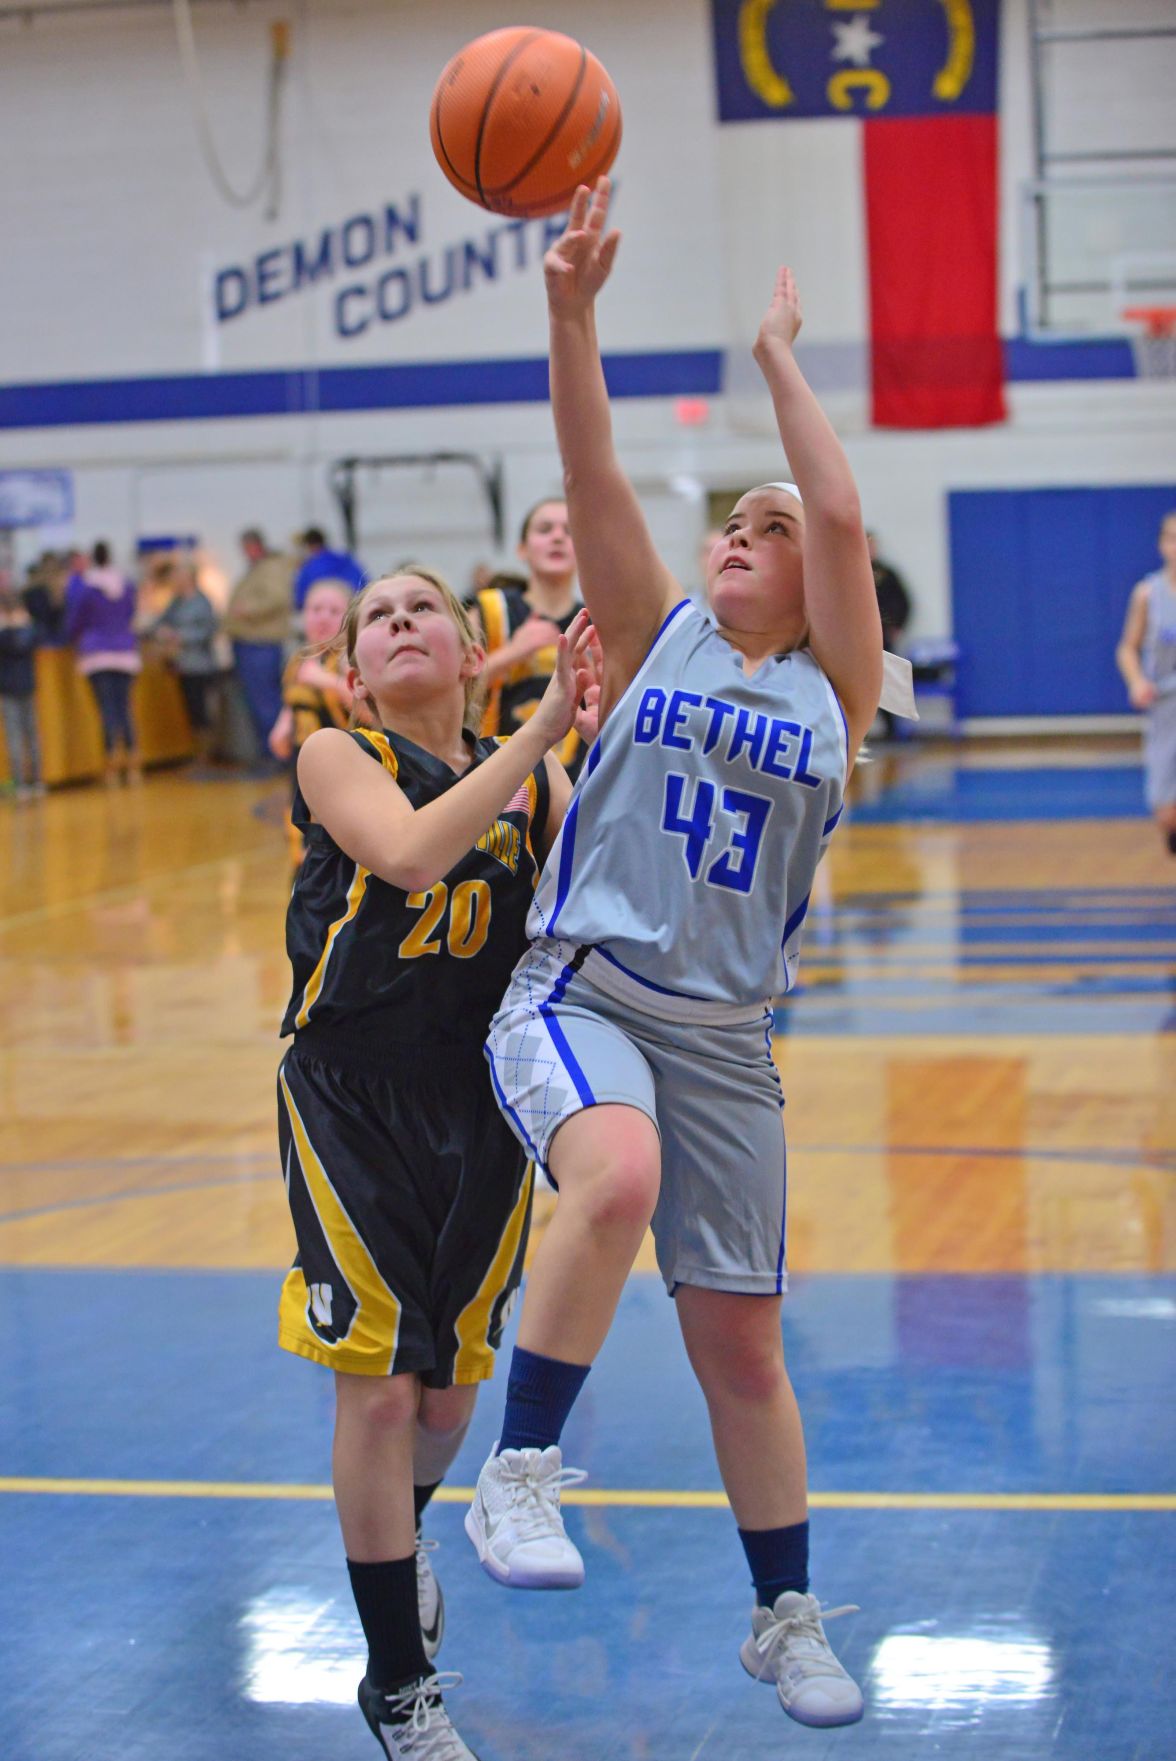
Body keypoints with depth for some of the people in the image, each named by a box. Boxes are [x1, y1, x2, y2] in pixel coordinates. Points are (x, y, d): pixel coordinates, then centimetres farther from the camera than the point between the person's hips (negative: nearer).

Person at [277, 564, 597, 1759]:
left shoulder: (529, 775, 4)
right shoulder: (337, 758, -8)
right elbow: (411, 853, -28)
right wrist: (543, 726, -31)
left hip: (482, 1100, 4)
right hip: (350, 1101, -4)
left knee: (449, 1386, 13)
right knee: (377, 1385, -6)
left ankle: (401, 1538, 48)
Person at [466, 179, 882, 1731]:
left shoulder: (834, 688, 6)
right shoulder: (656, 634, 7)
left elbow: (844, 515, -7)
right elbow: (593, 473, -7)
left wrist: (779, 360, -1)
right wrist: (573, 310, -18)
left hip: (725, 1036, 2)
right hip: (578, 998, -2)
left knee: (743, 1347, 9)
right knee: (616, 1178, -36)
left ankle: (787, 1620, 26)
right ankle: (520, 1473, -24)